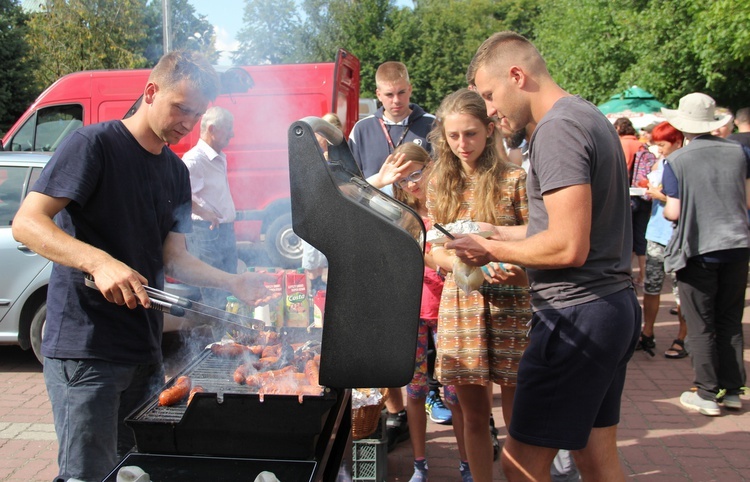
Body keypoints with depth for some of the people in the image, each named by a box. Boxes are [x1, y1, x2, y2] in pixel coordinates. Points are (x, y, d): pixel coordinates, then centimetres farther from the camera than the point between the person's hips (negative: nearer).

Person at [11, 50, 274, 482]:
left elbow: (173, 258, 11)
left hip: (145, 349, 8)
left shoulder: (177, 172, 13)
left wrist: (233, 282, -5)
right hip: (86, 349, -7)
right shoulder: (94, 144, -10)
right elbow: (26, 223, -18)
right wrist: (99, 262, -33)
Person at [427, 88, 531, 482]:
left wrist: (510, 268, -24)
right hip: (459, 305, 3)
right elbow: (436, 252, 8)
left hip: (510, 305, -3)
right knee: (473, 415, 12)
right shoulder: (440, 185, 9)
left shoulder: (514, 179, -3)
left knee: (516, 416, 3)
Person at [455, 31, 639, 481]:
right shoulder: (590, 117, 14)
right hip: (614, 305, 10)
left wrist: (490, 250, -11)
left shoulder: (558, 128, -17)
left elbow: (569, 248, -24)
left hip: (578, 314, -10)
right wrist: (499, 233, 14)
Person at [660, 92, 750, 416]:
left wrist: (663, 207, 11)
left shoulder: (676, 161, -9)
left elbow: (673, 213, -10)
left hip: (699, 250, -4)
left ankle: (707, 395, 9)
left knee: (701, 326, 5)